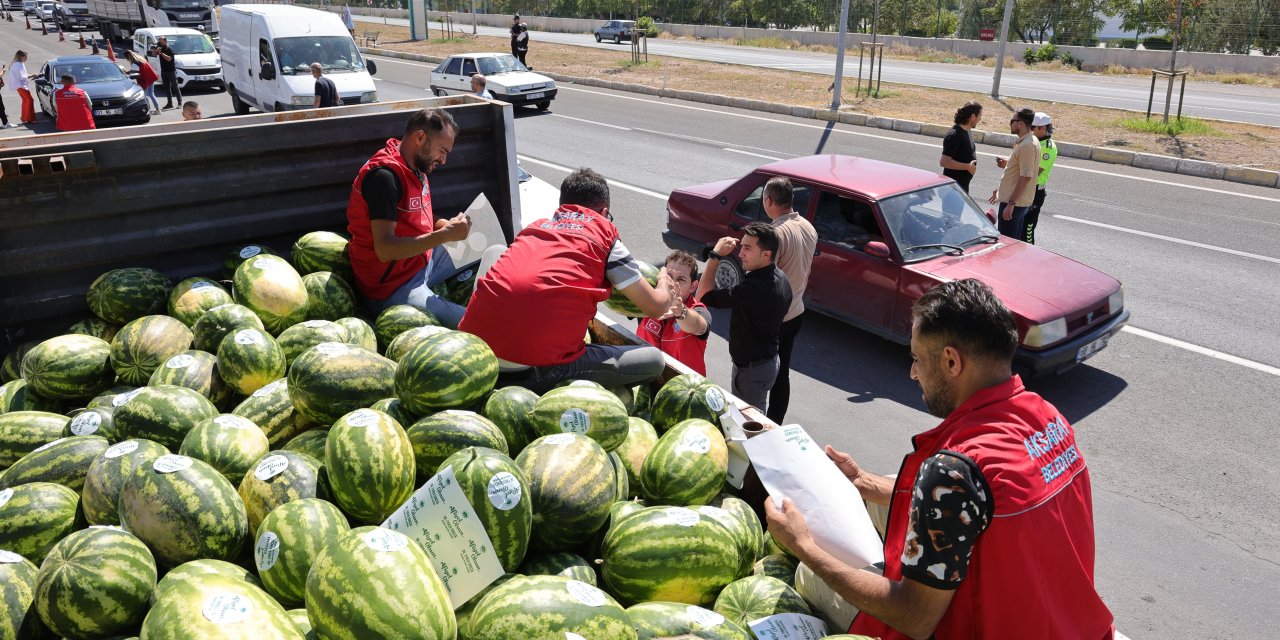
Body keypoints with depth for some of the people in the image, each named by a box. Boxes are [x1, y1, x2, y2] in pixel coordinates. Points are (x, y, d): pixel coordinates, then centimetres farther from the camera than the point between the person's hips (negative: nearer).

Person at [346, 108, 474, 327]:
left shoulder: (415, 168, 8)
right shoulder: (384, 175, -21)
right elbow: (385, 249, -26)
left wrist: (450, 226, -4)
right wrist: (444, 235, -27)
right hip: (391, 288, -10)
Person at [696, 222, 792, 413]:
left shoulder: (754, 288, -33)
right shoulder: (779, 278, -1)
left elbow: (704, 297, -28)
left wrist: (716, 255, -22)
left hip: (752, 369, -10)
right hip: (769, 360, 10)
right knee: (759, 417, 25)